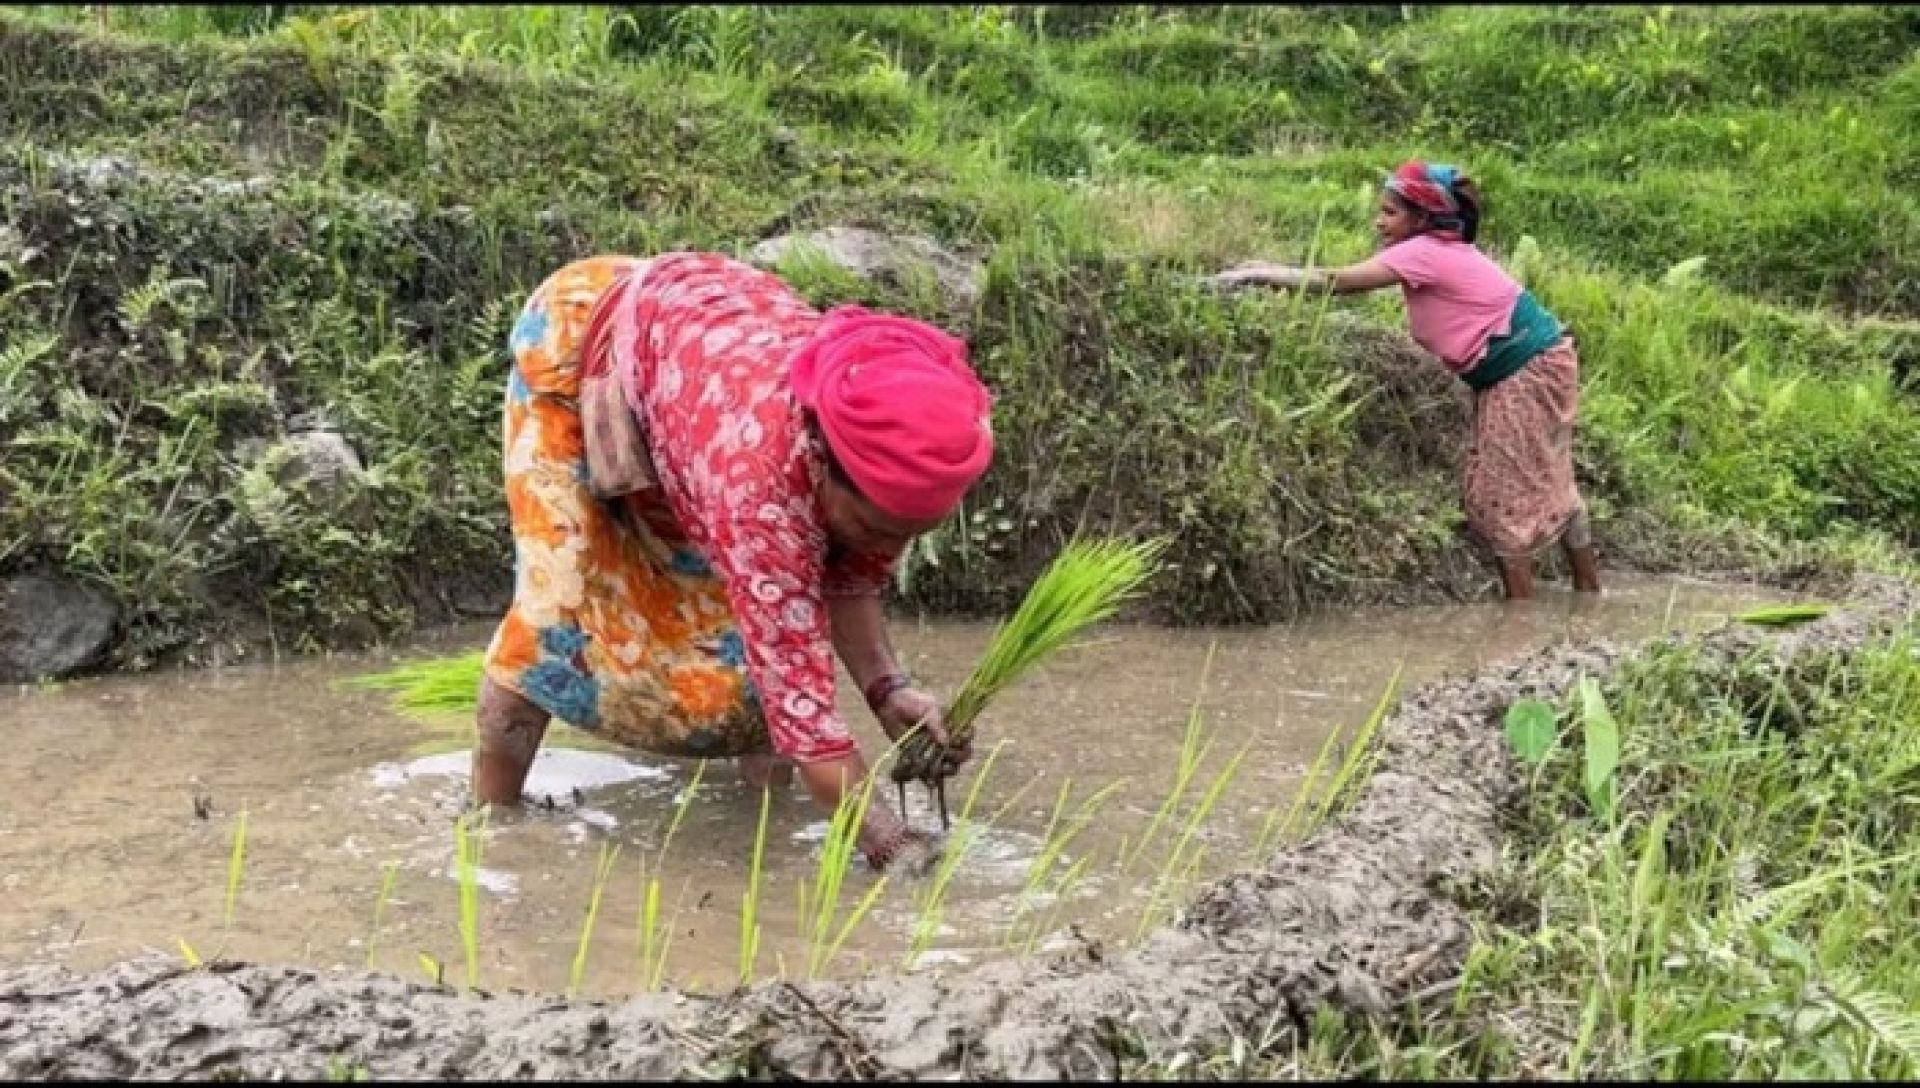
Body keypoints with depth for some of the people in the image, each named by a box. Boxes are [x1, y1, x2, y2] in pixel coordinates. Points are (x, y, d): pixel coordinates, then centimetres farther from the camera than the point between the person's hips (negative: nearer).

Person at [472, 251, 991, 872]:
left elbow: (852, 582, -9)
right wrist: (894, 847, -44)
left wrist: (888, 688, -27)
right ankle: (491, 814, 7)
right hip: (577, 341, -6)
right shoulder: (760, 468, -46)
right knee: (559, 593, -10)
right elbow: (798, 692, -45)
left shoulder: (890, 458, -27)